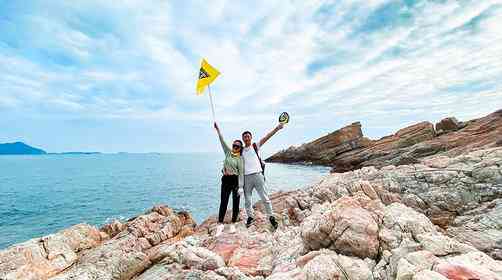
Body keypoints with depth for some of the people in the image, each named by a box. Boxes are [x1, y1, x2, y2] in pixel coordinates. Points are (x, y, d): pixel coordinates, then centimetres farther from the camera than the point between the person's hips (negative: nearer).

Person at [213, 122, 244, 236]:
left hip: (236, 180, -2)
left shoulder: (240, 158, -2)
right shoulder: (228, 152, 8)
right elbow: (222, 141, 0)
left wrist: (240, 186, -14)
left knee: (235, 203, 4)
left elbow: (241, 173, -7)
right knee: (223, 202, 0)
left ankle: (233, 224, 16)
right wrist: (218, 129, -8)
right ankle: (220, 224, 4)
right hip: (225, 180, 2)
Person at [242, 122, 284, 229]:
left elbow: (266, 137, -5)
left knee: (264, 197, 0)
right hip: (246, 177, 3)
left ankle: (271, 217, 13)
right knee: (247, 199, 11)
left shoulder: (256, 146, 6)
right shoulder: (241, 151, 12)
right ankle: (250, 217, 27)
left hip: (257, 175, -2)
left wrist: (277, 128, -16)